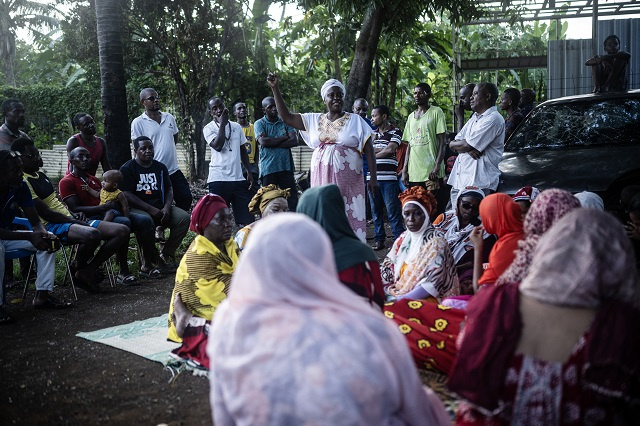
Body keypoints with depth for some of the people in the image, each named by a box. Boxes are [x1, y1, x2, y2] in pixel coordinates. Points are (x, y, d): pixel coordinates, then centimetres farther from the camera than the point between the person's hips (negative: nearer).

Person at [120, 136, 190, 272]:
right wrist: (151, 209, -18)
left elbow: (168, 189, 15)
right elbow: (126, 194, -10)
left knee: (184, 217, -19)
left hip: (160, 208, 5)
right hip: (137, 209, -5)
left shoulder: (160, 167, 16)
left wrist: (167, 207, -7)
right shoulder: (127, 168, -1)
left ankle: (166, 255, -6)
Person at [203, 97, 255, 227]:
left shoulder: (236, 126, 14)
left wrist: (249, 172, 11)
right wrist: (222, 123, -12)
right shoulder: (209, 128, 0)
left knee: (247, 217, 2)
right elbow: (218, 146, -18)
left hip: (238, 178, 4)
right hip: (218, 179, -4)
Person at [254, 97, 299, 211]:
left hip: (286, 166, 2)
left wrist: (272, 143, -9)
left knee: (292, 197, 0)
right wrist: (284, 138, -5)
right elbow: (263, 142, -13)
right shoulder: (259, 124, 4)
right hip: (268, 168, -2)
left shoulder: (285, 121, 10)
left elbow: (294, 141, -2)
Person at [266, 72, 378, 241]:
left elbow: (369, 151, 1)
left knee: (351, 217, -6)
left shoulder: (355, 121, 4)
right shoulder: (314, 120, 12)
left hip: (347, 180, -3)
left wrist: (373, 178, -7)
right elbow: (286, 117, 11)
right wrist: (275, 89, 5)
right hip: (322, 179, 3)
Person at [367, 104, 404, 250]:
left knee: (393, 210, -5)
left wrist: (374, 152, 0)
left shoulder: (395, 132, 2)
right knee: (375, 210, 8)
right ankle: (379, 239, 15)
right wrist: (383, 150, -6)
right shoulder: (372, 133, 18)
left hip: (388, 177, -5)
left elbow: (390, 149, -12)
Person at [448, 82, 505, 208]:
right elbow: (452, 144, 16)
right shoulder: (474, 118, 22)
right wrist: (468, 148, -6)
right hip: (458, 181, 9)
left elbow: (466, 146, -14)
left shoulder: (494, 119, -9)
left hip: (478, 183, -9)